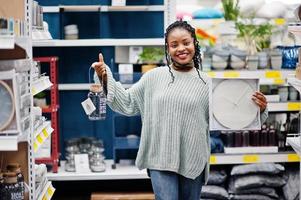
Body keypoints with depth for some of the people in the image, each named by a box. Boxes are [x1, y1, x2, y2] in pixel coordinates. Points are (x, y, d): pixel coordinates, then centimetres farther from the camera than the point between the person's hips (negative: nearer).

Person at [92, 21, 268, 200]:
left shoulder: (206, 83, 1)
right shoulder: (154, 77, 2)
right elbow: (127, 103, 9)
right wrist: (105, 78, 0)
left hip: (193, 161, 1)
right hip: (161, 160, -1)